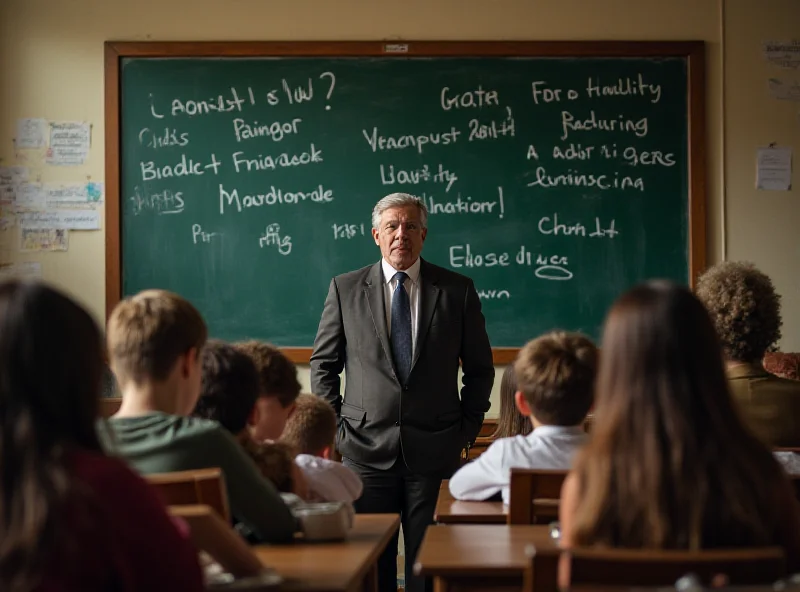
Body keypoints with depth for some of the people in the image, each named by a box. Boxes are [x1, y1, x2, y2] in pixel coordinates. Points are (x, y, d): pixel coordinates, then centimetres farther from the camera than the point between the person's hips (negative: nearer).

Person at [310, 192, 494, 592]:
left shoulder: (458, 290, 4)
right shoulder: (345, 289, 5)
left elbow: (480, 368, 11)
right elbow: (323, 364, 10)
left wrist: (468, 427, 5)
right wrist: (334, 425, 2)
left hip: (435, 450, 0)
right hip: (366, 449, 0)